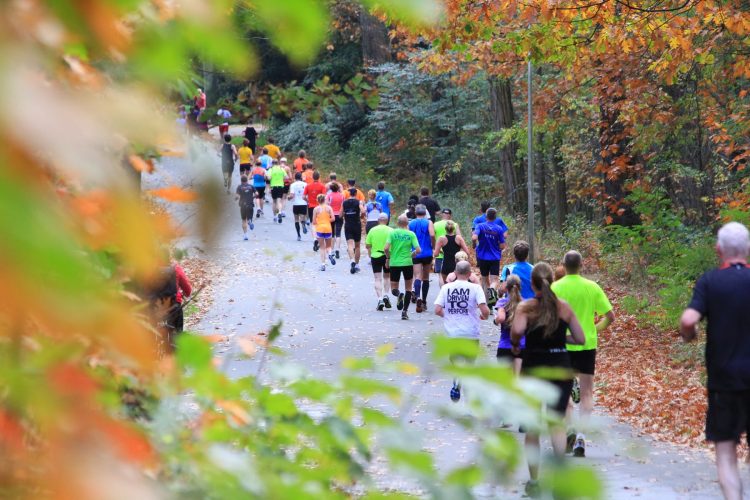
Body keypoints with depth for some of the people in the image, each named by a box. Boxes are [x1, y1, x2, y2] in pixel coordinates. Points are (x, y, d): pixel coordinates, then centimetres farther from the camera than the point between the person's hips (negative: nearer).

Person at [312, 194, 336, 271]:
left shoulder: (316, 209, -3)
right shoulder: (328, 208, 0)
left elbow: (314, 222, -2)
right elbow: (333, 219, -6)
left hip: (319, 229, -1)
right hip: (328, 228, 1)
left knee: (322, 247, 5)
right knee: (328, 246, 16)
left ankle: (323, 264, -2)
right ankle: (330, 254, -17)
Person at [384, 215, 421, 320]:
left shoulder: (392, 233, -3)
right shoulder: (411, 234, -4)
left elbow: (386, 248, -12)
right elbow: (418, 250, -10)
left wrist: (388, 258, 6)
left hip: (394, 263, 0)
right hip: (407, 263, 0)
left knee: (394, 289, 11)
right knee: (408, 288, 14)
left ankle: (399, 295, -25)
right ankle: (405, 311, 5)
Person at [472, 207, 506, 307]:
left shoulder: (480, 226, -6)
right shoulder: (498, 229, -3)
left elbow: (474, 238, -22)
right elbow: (502, 246, -2)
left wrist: (475, 244, 0)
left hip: (483, 257, 1)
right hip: (495, 258, -1)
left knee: (485, 279, 16)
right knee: (494, 280, -5)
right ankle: (492, 290, -40)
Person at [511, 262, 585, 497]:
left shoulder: (525, 307, -7)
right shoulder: (564, 307, 1)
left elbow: (517, 330, -26)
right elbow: (580, 338, 4)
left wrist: (514, 344, -6)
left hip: (533, 368, -1)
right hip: (560, 368, 1)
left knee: (532, 425, 9)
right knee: (557, 422, 11)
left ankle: (534, 481, 9)